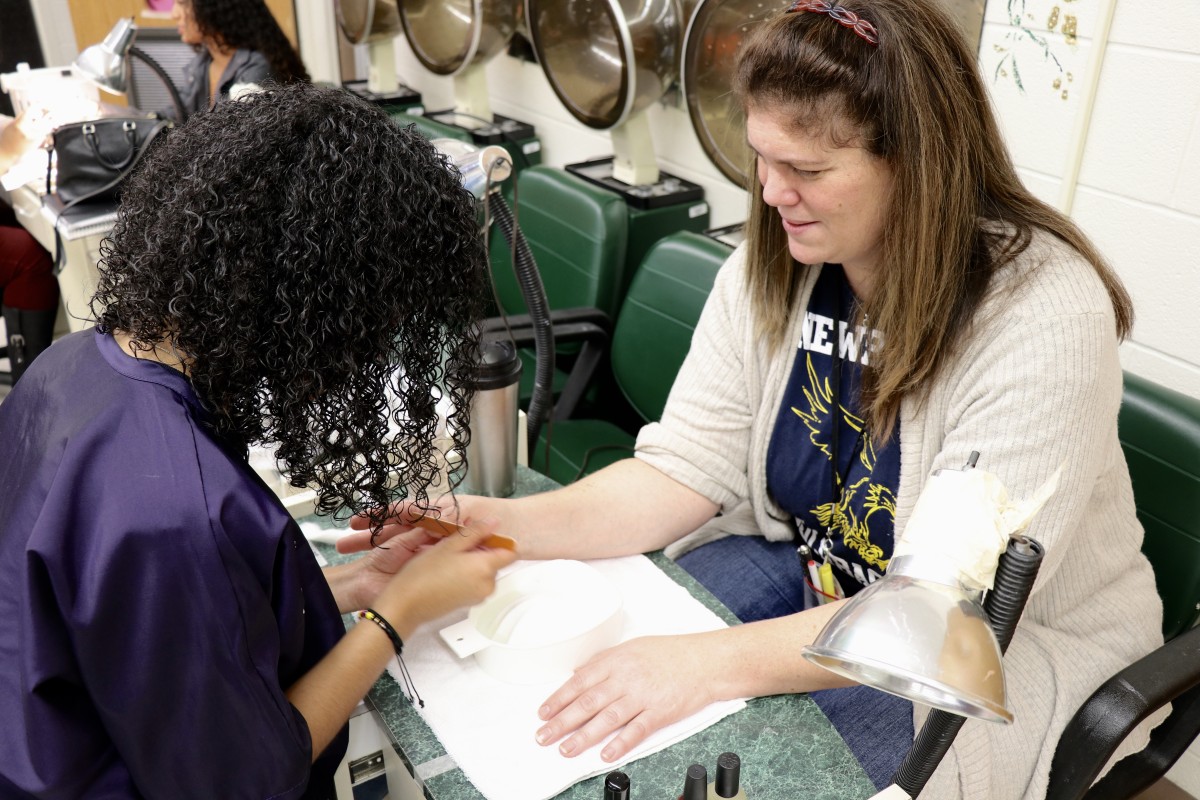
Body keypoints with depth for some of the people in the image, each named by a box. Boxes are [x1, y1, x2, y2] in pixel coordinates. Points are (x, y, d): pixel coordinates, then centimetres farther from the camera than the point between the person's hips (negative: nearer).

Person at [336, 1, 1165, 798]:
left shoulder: (1047, 318, -26)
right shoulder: (771, 265, -8)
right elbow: (686, 467, -9)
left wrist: (716, 664, -38)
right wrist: (510, 524, -25)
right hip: (802, 565, 5)